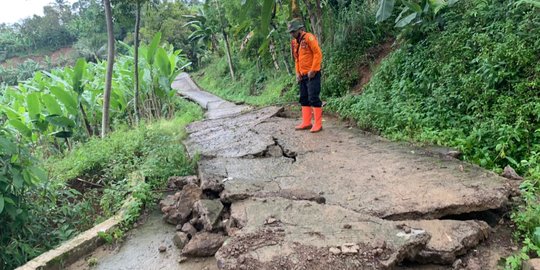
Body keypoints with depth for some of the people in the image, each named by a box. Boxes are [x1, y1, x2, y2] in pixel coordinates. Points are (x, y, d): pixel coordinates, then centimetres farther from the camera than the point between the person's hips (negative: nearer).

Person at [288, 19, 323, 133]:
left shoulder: (309, 37, -10)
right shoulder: (295, 42, 14)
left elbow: (318, 54, -15)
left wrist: (313, 70, -17)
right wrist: (297, 73, 10)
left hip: (312, 75, -8)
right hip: (303, 76, 9)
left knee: (313, 98, -8)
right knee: (304, 99, 10)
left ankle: (318, 124, -3)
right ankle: (306, 123, 17)